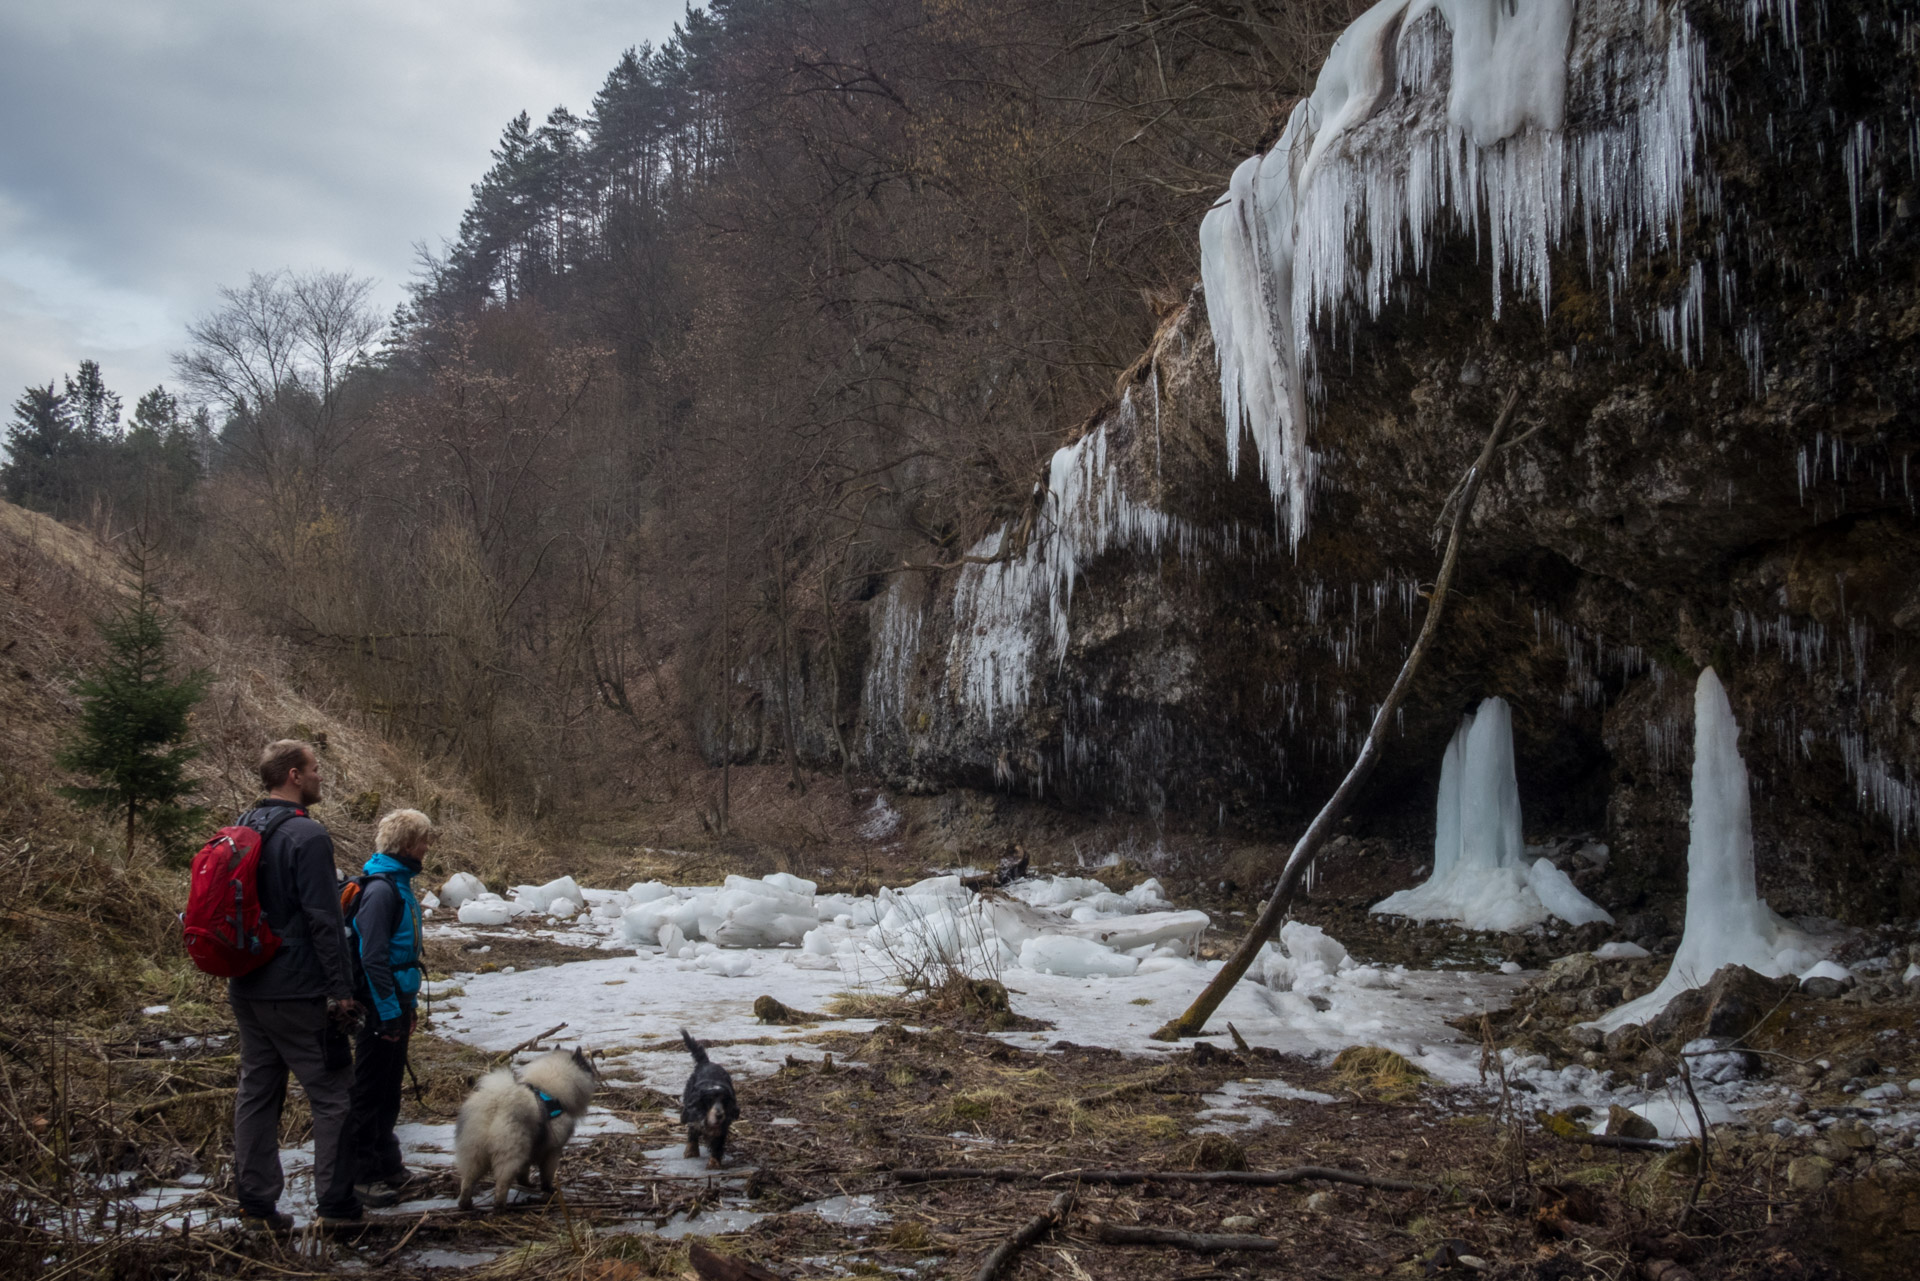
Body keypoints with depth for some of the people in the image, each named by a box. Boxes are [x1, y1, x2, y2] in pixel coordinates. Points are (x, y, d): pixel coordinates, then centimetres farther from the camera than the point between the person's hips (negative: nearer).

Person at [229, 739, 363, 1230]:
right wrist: (342, 990, -14)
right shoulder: (307, 835, -16)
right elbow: (324, 921, -19)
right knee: (332, 1095, 2)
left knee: (256, 1091, 13)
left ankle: (256, 1202, 17)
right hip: (298, 994, -8)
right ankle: (335, 1201, 5)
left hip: (246, 990, 8)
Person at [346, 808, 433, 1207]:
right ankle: (362, 1174, 8)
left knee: (389, 1086, 17)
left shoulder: (399, 882, 12)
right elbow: (372, 957, -22)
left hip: (395, 1000, 10)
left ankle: (386, 1165, 28)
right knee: (370, 1090, 0)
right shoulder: (380, 888, -19)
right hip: (380, 1005, -10)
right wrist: (389, 1012, -20)